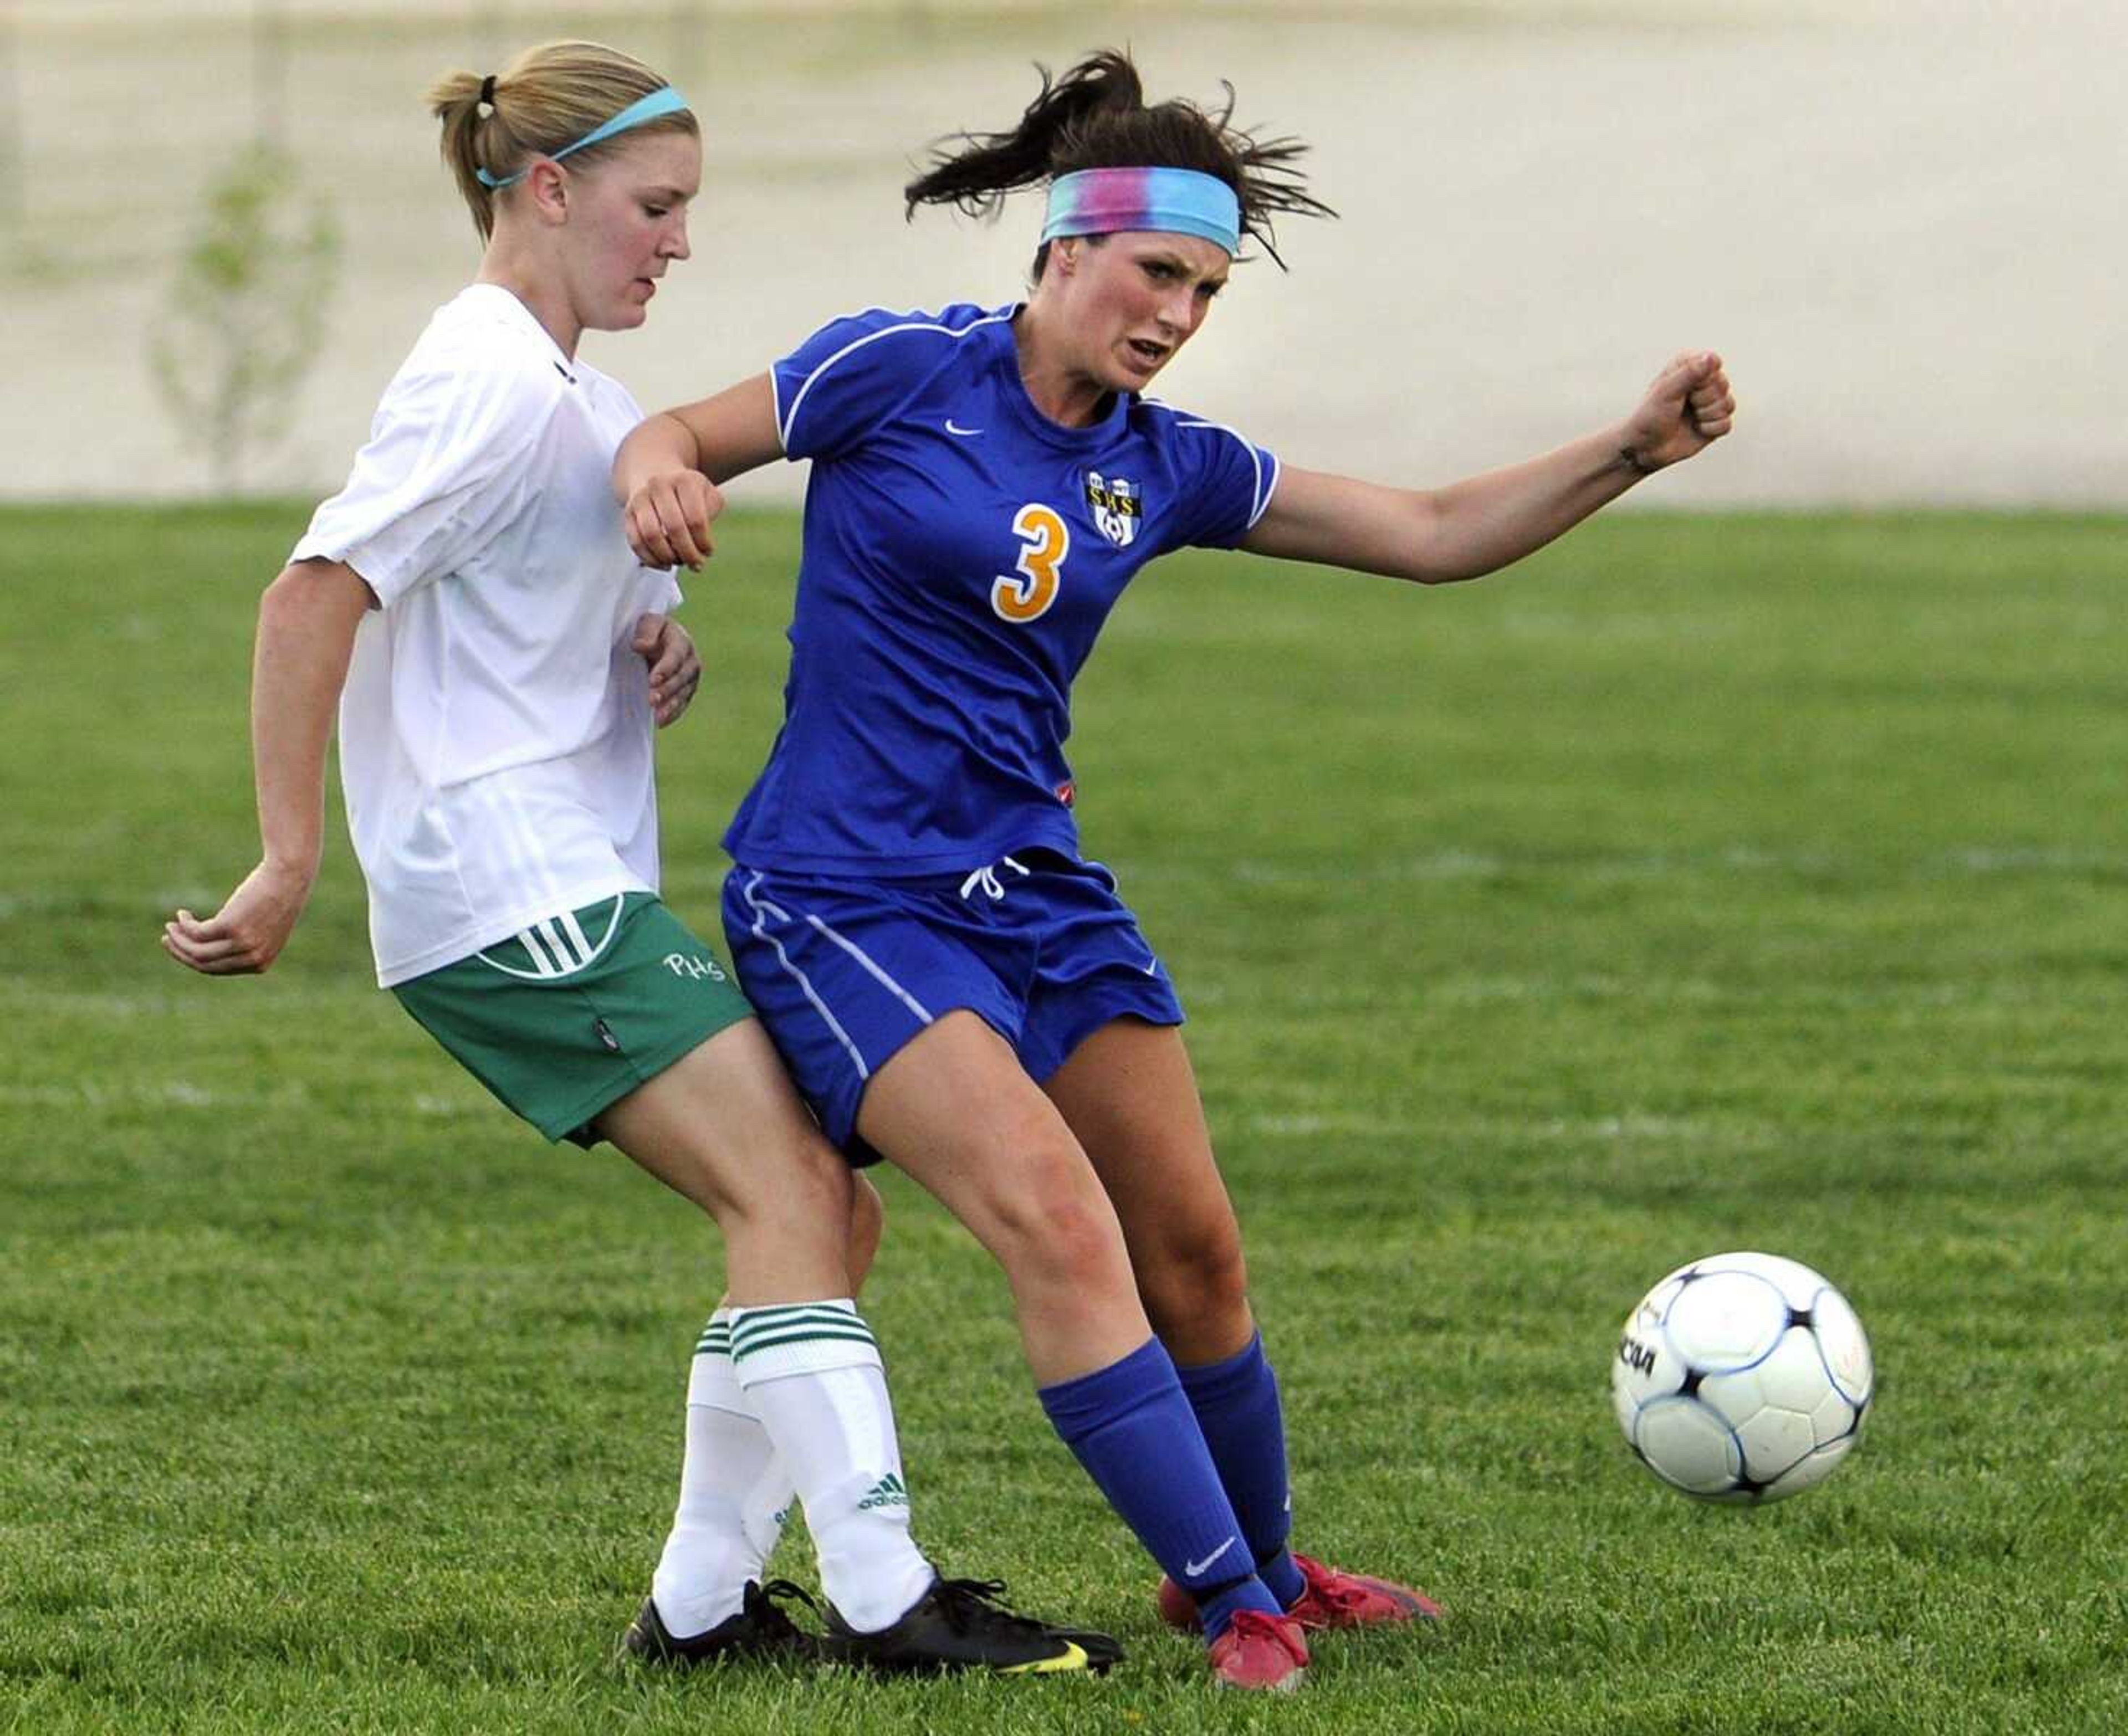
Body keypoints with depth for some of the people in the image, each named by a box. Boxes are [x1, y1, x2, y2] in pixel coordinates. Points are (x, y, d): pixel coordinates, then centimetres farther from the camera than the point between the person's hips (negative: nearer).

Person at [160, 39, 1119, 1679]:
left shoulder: (578, 390, 18)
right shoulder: (490, 380, -13)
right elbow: (313, 596, -20)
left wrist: (659, 650, 8)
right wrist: (288, 868, -23)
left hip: (584, 893, 10)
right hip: (510, 890, -10)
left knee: (824, 1208, 6)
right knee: (790, 1184, -18)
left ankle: (707, 1600, 8)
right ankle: (883, 1595, -22)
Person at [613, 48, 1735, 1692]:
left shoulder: (1164, 467, 5)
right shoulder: (903, 373, -9)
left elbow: (1435, 534, 7)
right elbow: (675, 438, 1)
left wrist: (1632, 450, -6)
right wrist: (658, 479, -24)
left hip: (1035, 884, 6)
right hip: (844, 903, -6)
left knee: (1194, 1248, 9)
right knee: (1054, 1213, -21)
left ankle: (1262, 1570, 33)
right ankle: (1231, 1608, -16)